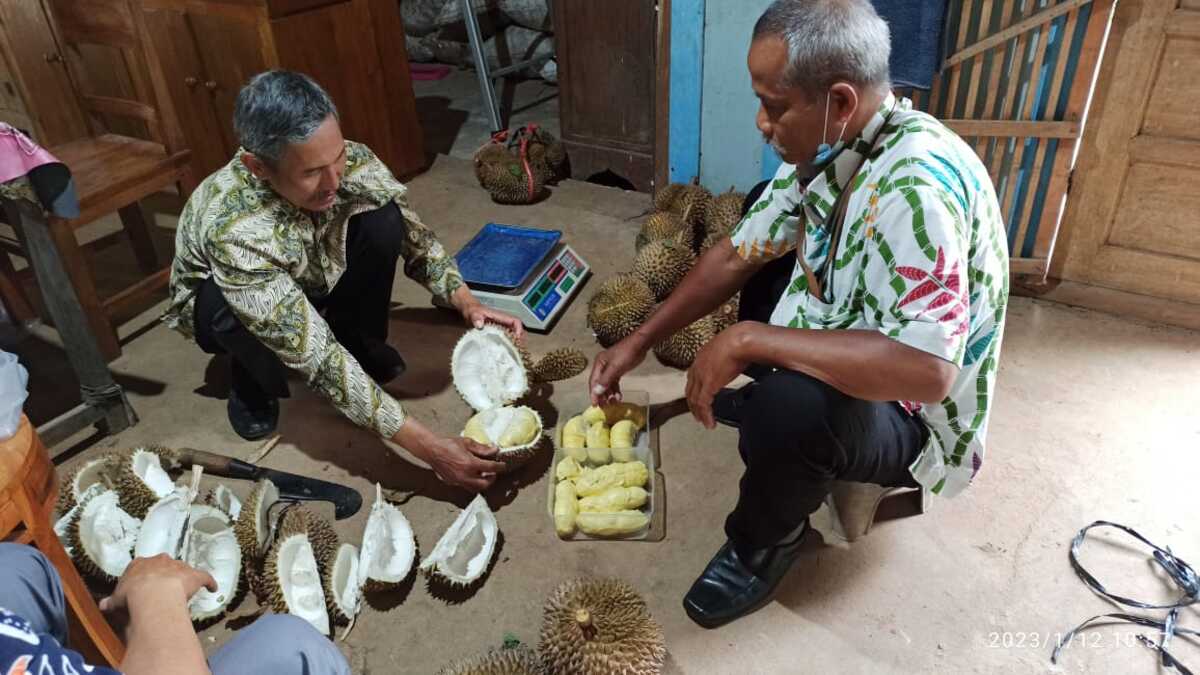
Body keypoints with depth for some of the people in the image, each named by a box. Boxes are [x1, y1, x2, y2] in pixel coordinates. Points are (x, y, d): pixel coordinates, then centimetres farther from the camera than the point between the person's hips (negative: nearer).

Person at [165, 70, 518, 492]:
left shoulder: (352, 163, -31)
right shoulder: (233, 230, -44)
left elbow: (413, 235, -14)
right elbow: (315, 356, -46)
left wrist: (467, 303, -31)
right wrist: (426, 447, -50)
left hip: (309, 283, 3)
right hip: (219, 303, -3)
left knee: (382, 222, -25)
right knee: (229, 309, -39)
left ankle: (359, 344, -1)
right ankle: (253, 385, -3)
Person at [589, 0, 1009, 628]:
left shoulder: (915, 184, -34)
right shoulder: (827, 146, -7)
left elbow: (927, 369, -42)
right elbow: (736, 255, 2)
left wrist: (746, 340, -35)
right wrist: (639, 342, 0)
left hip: (911, 417, -8)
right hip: (846, 356, 9)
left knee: (789, 405, -38)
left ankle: (764, 543, -3)